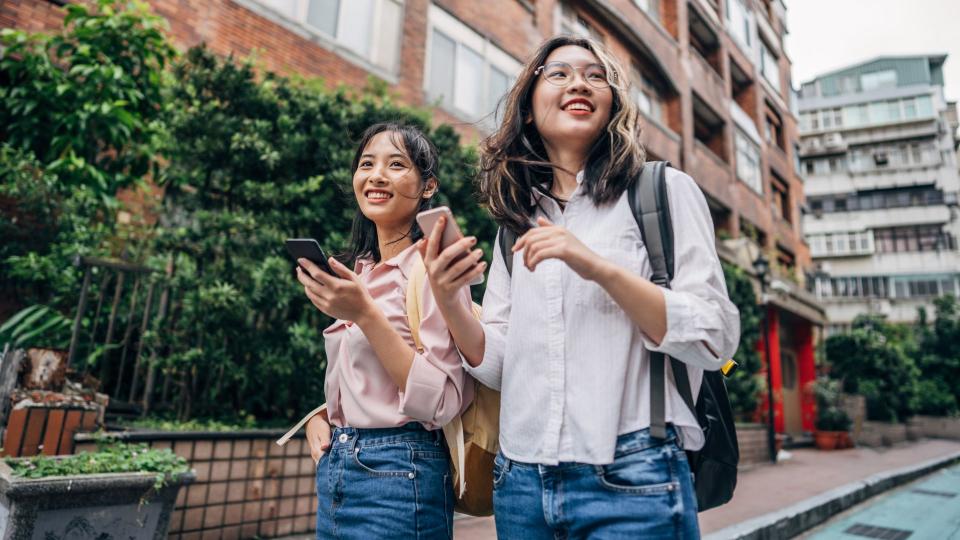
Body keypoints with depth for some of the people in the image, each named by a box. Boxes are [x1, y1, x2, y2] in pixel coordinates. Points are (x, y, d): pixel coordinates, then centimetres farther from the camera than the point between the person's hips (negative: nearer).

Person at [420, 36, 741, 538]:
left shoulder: (665, 190, -2)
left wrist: (600, 268, -22)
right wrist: (446, 299, -11)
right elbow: (496, 364, 7)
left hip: (631, 480, -3)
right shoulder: (515, 222, 9)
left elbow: (715, 338, -10)